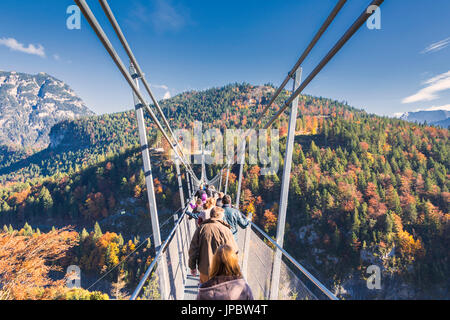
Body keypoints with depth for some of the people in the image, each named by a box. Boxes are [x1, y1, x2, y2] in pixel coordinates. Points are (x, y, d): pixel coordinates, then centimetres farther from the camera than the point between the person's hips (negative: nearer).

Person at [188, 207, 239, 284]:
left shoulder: (201, 229, -7)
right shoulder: (225, 230, -15)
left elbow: (193, 250, -4)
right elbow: (233, 251, -11)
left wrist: (192, 267, 8)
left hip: (205, 270, 2)